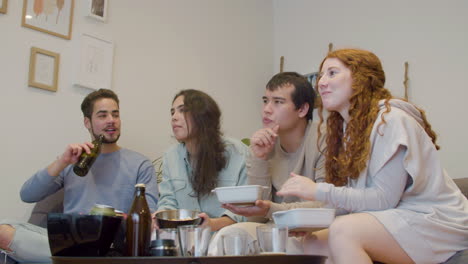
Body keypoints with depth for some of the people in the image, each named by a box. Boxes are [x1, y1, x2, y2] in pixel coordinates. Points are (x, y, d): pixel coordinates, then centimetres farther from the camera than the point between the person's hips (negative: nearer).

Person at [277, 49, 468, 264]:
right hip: (396, 220, 8)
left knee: (343, 230, -30)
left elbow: (383, 200, -20)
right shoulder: (349, 127, 11)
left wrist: (319, 191, -21)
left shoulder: (390, 119, -15)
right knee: (312, 243, -5)